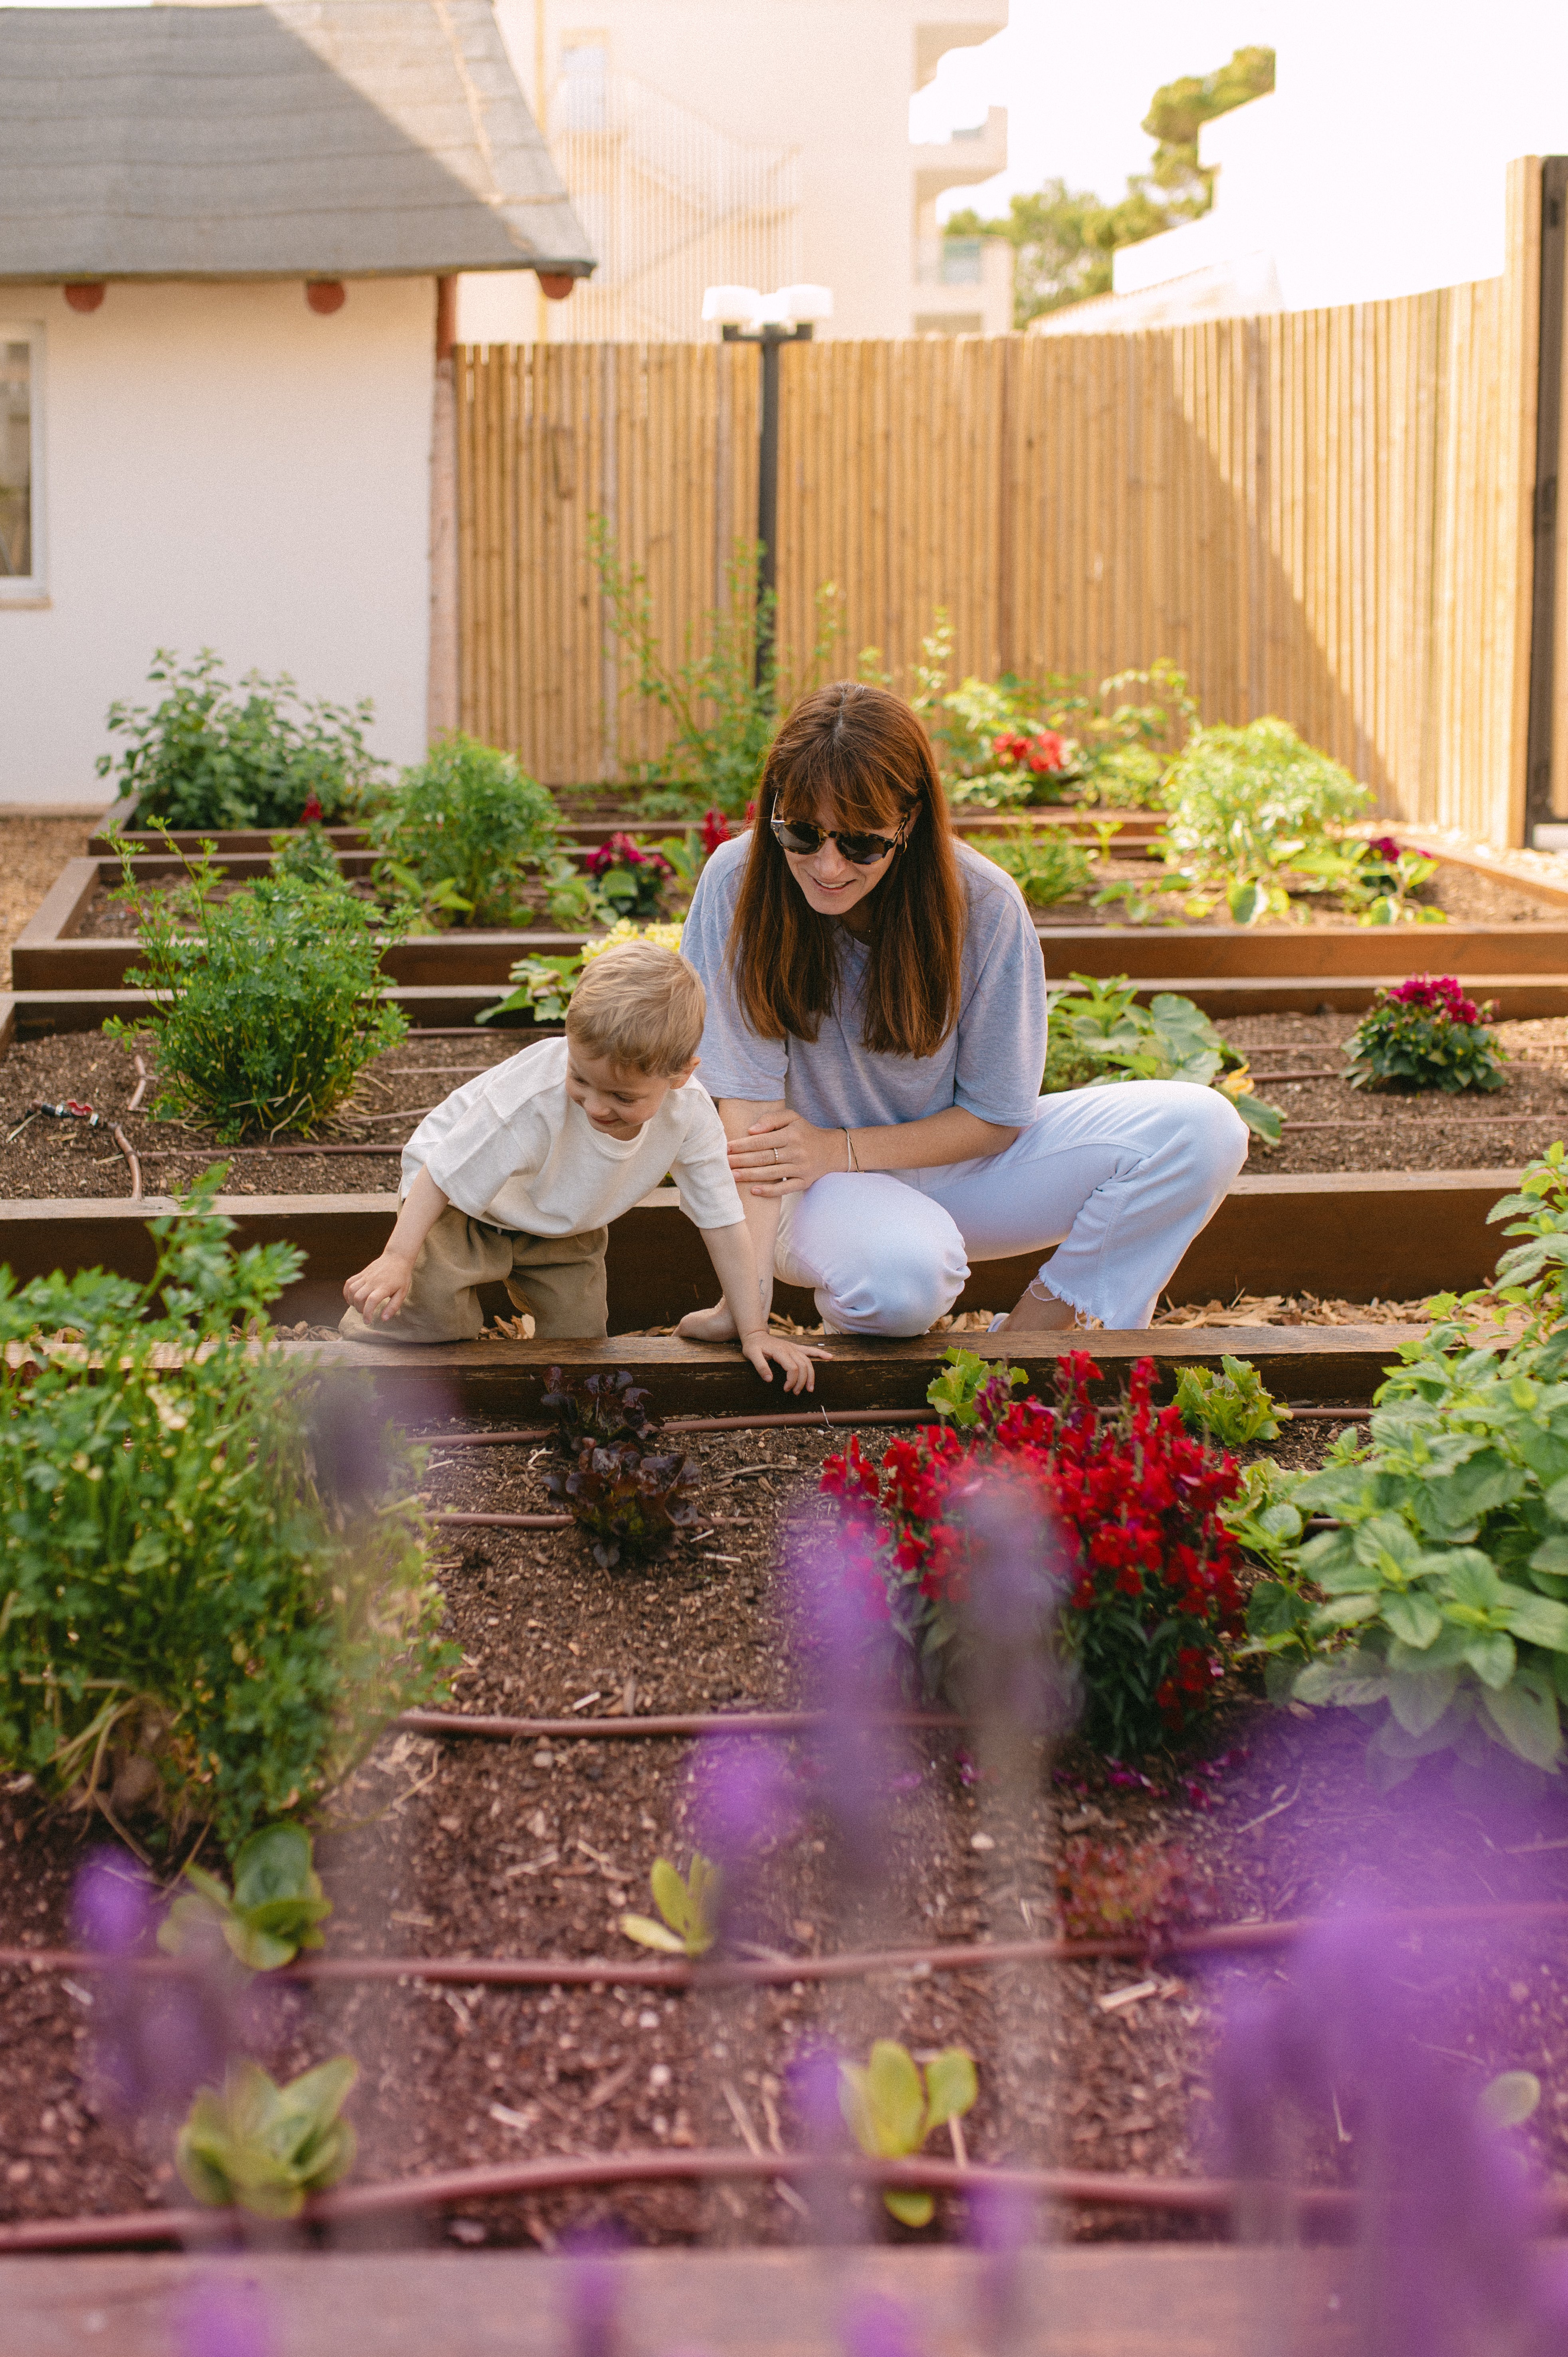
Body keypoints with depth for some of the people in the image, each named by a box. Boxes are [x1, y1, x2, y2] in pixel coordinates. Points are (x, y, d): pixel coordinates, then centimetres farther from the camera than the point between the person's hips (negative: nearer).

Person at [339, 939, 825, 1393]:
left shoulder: (690, 1113, -29)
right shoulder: (535, 1099, -42)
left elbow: (724, 1223, -18)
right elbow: (444, 1174, -28)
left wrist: (753, 1333, -16)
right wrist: (398, 1259, -31)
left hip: (564, 1225, 4)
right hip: (464, 1204, -4)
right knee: (432, 1311, -22)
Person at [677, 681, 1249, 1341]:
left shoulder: (984, 906, -16)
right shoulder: (738, 883, -18)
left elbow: (997, 1116, -7)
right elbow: (747, 1099, -20)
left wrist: (843, 1150, -20)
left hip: (949, 1154, 3)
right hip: (814, 1188, -3)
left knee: (1202, 1127, -17)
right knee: (902, 1271, -41)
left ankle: (1028, 1337, -3)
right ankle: (852, 1314, -2)